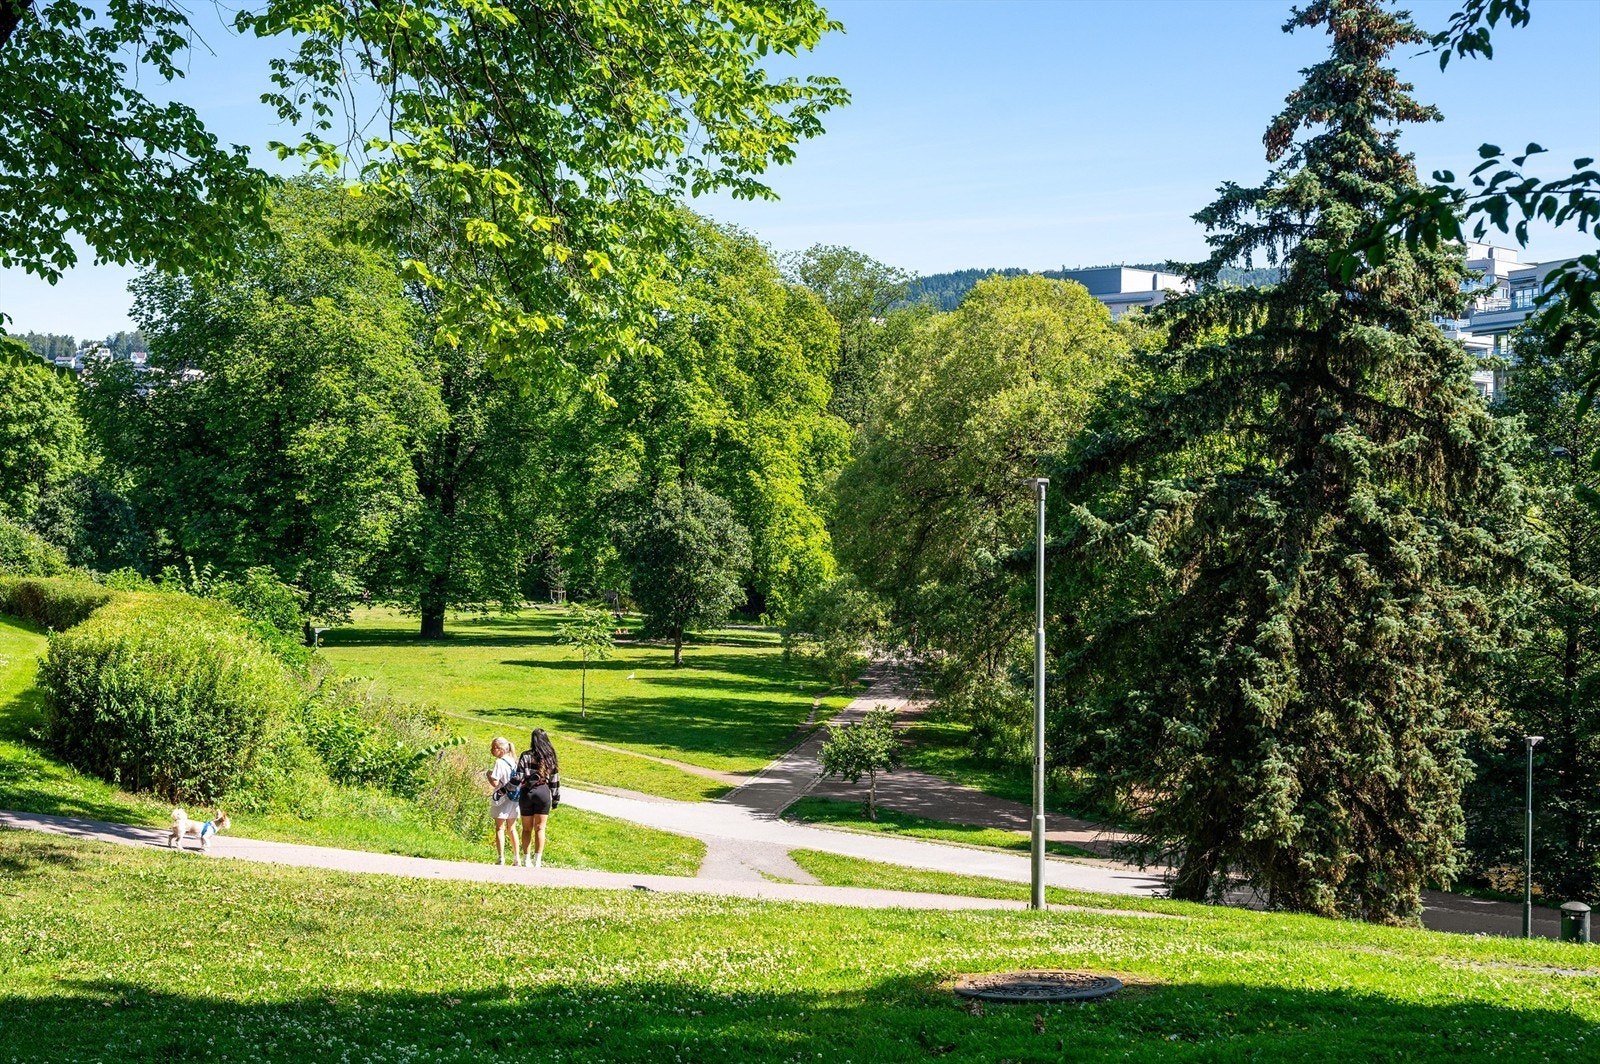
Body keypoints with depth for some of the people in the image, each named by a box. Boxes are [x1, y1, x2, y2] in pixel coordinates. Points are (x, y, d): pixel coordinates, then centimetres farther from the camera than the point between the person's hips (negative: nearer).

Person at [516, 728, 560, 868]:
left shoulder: (526, 756, -7)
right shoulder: (549, 757, 1)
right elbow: (554, 779, 3)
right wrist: (555, 798, 10)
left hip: (527, 793, -1)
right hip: (543, 793, 1)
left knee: (527, 828, 10)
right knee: (539, 828, 7)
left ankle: (527, 860, 12)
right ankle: (537, 860, 3)